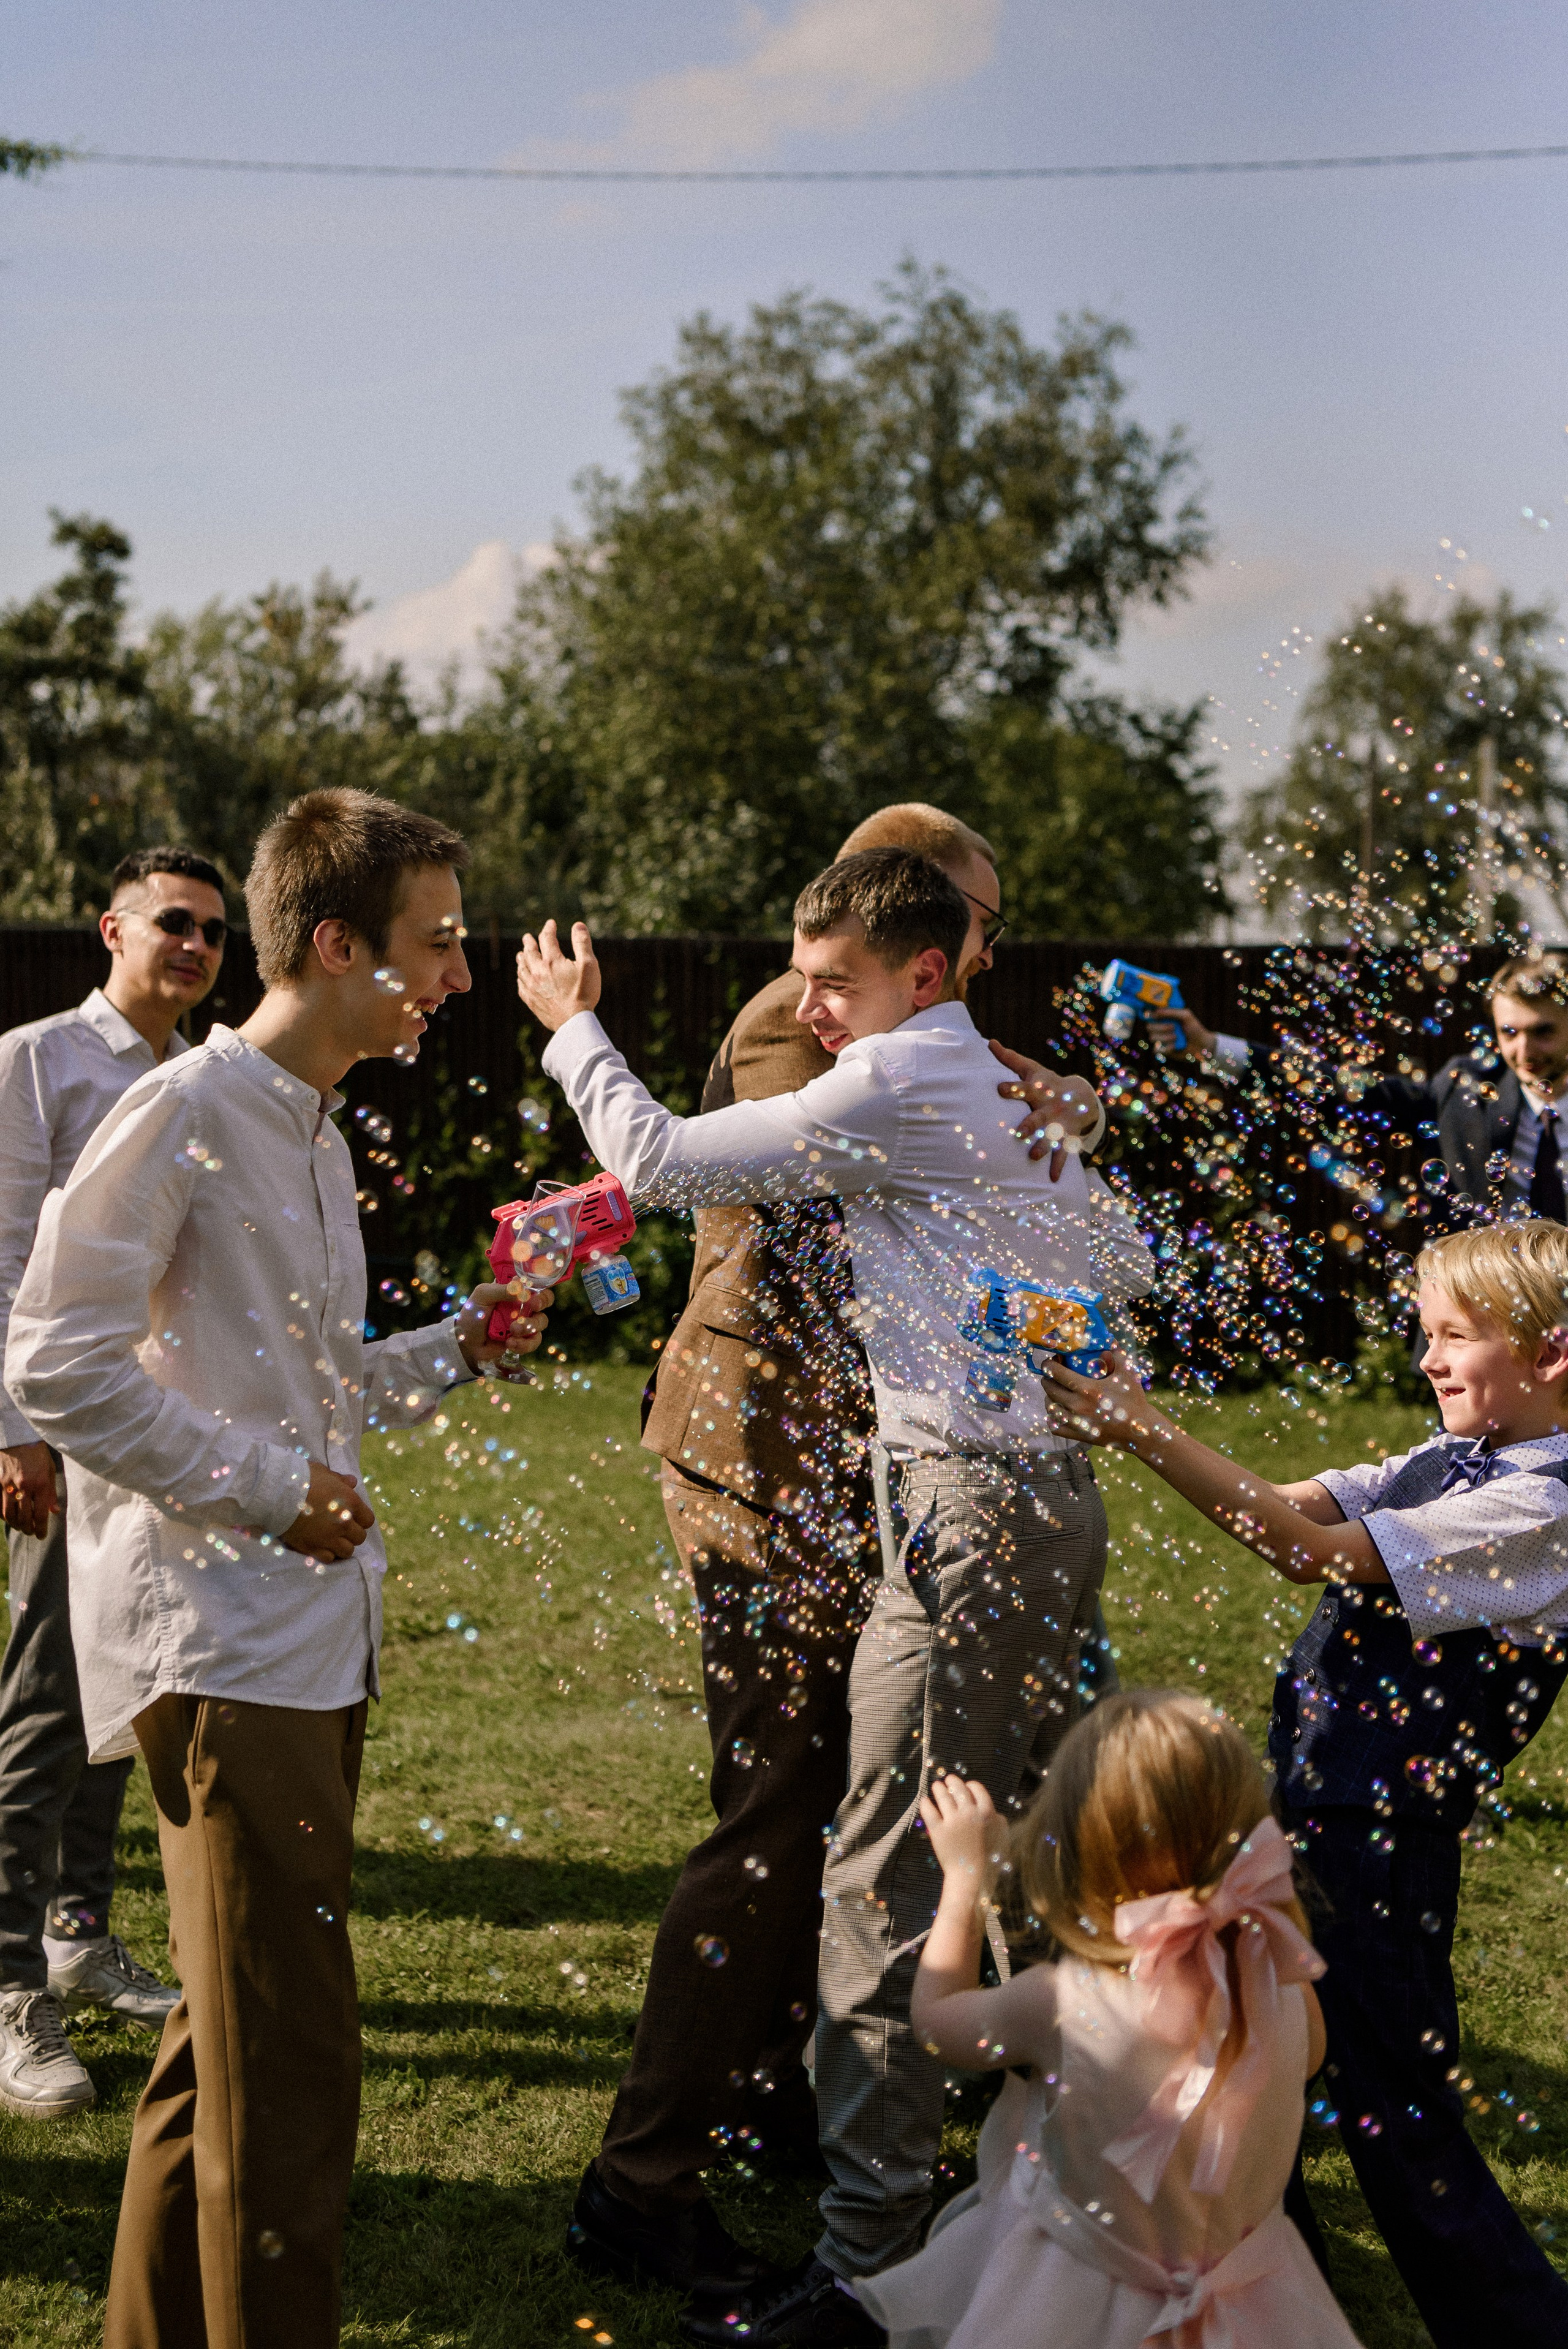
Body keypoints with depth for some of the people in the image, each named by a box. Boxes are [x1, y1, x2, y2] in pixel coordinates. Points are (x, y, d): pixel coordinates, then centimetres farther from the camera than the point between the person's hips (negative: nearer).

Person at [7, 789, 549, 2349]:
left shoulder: (312, 1132, 17)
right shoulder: (186, 1112, -12)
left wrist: (459, 1348, 10)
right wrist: (264, 1488, -16)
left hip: (313, 1629, 9)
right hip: (220, 1641, -9)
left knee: (230, 2033, 18)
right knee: (286, 2059, -8)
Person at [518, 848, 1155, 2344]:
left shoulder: (899, 1084, -10)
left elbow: (659, 1162, -6)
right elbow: (1126, 1265, 23)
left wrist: (572, 1026, 9)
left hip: (972, 1508, -10)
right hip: (1060, 1498, 10)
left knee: (885, 1881, -8)